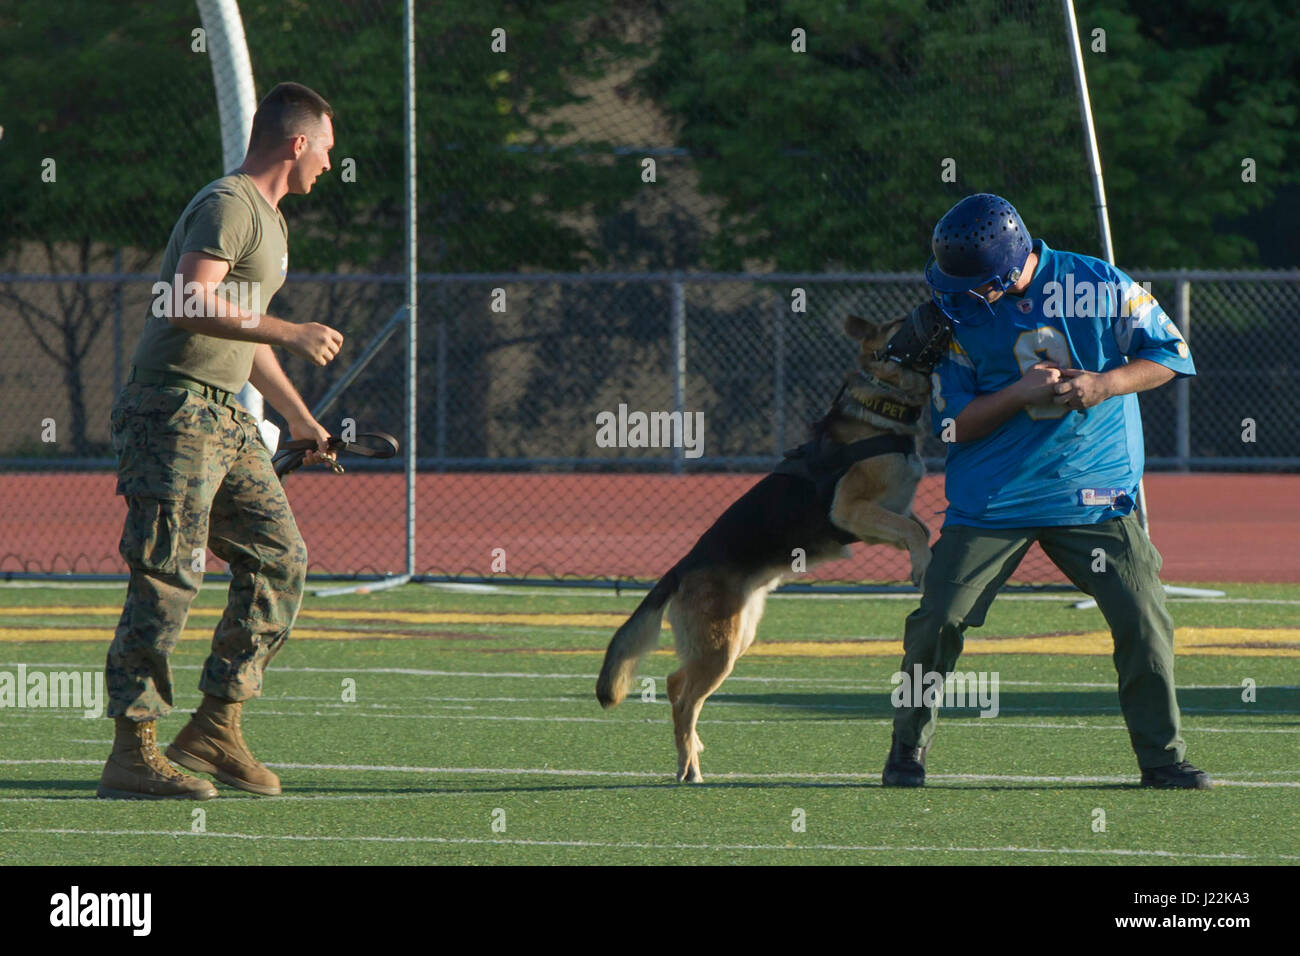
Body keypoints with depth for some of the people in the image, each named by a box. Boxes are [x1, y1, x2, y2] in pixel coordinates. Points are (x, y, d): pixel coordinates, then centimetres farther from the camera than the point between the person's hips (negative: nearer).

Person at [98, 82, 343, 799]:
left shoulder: (268, 219, 22)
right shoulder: (226, 206, -11)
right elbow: (191, 304, -25)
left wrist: (298, 416, 34)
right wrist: (290, 333, -22)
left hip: (227, 417, 10)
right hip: (174, 410, -10)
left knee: (279, 558, 5)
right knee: (169, 576, -13)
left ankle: (216, 726, 10)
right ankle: (132, 751, -14)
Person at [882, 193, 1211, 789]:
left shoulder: (1100, 287, -8)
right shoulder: (960, 313, -4)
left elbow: (1171, 354, 0)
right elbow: (953, 424, -4)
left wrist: (1106, 384, -17)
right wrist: (1021, 392, -20)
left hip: (1093, 495, 0)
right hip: (991, 503, 0)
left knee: (1143, 619, -7)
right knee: (937, 620, -6)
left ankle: (1162, 759, 6)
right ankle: (907, 753, 12)